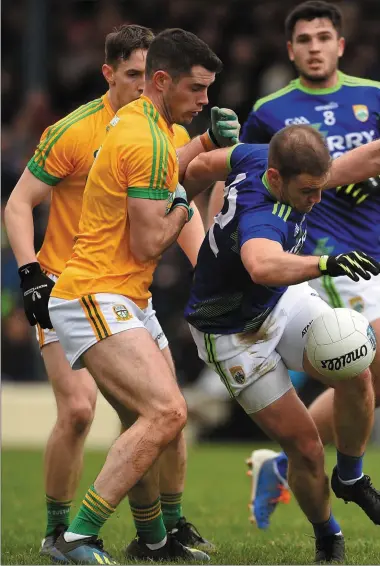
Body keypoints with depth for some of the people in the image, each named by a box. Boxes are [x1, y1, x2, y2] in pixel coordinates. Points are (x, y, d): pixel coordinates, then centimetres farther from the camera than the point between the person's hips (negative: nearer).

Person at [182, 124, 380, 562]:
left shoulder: (258, 157, -16)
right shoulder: (261, 220, -40)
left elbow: (203, 166, 4)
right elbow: (262, 266, -66)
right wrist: (325, 263, -78)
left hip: (282, 299, 7)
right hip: (237, 336, -7)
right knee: (304, 446, -9)